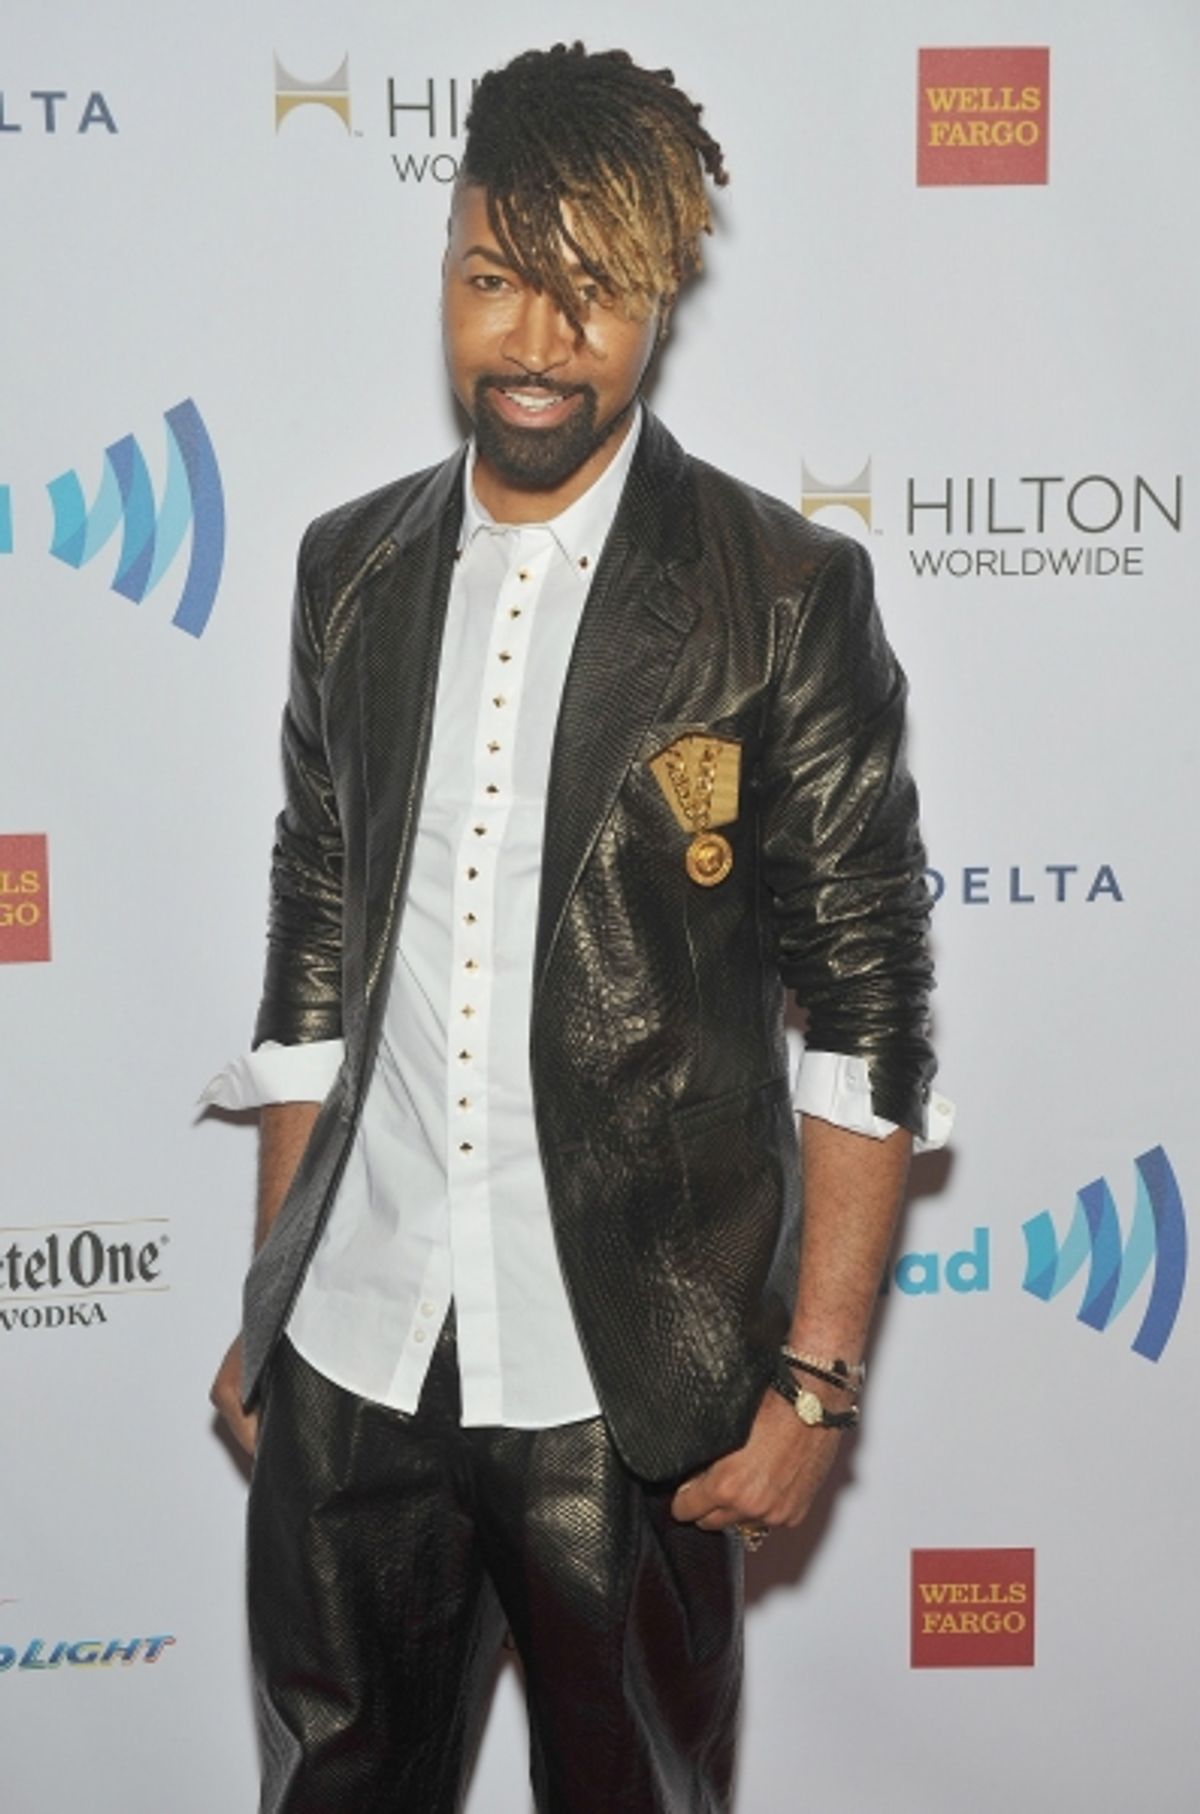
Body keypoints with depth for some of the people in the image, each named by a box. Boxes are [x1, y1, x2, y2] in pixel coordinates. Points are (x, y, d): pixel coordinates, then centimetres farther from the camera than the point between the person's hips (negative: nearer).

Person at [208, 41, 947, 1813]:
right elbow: (313, 956, 12)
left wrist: (816, 1380, -9)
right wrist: (269, 1301, 12)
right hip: (350, 1353, 4)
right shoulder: (353, 569, 6)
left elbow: (868, 1014, -7)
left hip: (625, 1381, -3)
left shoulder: (785, 594, -8)